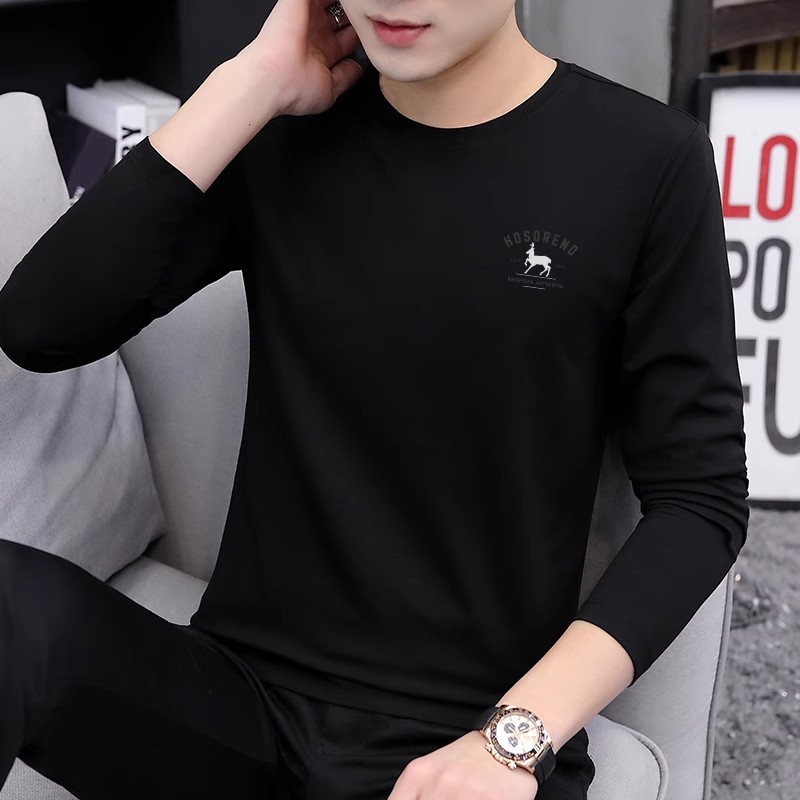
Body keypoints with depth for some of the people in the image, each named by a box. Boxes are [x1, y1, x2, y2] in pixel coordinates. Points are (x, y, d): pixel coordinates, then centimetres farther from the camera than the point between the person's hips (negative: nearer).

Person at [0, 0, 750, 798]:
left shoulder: (646, 160, -5)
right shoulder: (284, 137, 4)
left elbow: (699, 493, -4)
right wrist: (253, 82, -8)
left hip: (464, 731, -1)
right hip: (242, 691, 2)